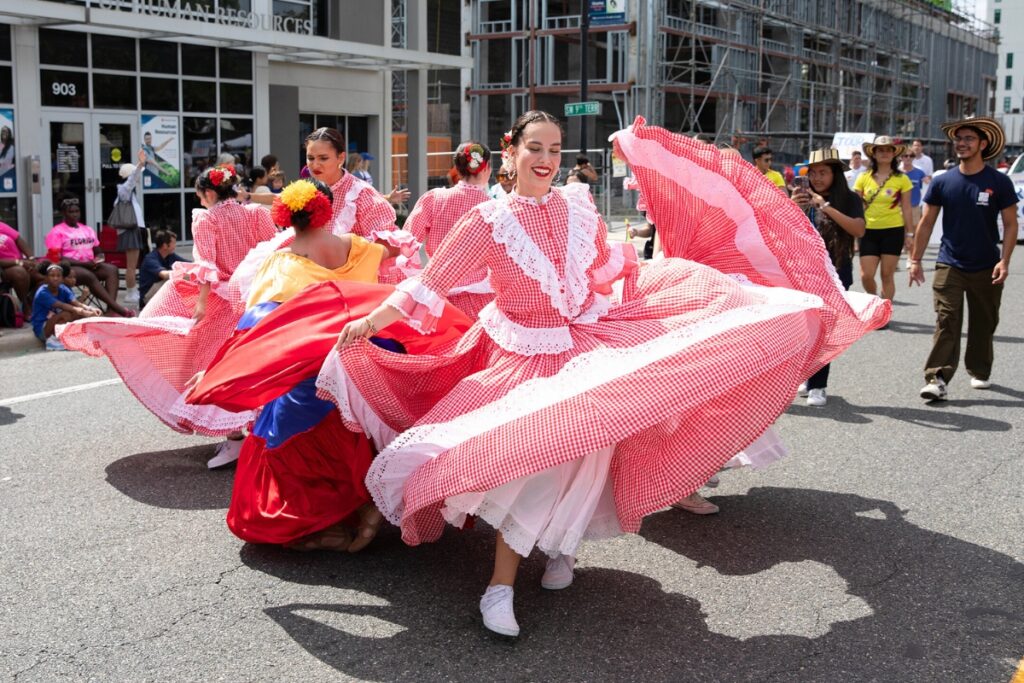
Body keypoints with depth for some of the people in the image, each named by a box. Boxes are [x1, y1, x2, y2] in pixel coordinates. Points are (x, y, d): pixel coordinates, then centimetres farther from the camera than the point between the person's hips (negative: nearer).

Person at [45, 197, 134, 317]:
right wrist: (83, 263, -16)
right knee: (89, 276, -37)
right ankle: (117, 307, -43)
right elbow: (56, 258, -9)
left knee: (112, 269, -24)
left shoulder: (88, 230, 21)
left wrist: (98, 259, -1)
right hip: (69, 268, -6)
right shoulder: (57, 232, 1)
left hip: (90, 266, 6)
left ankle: (111, 309, -42)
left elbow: (99, 252, 25)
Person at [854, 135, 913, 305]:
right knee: (866, 275, -2)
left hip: (893, 231, -1)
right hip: (869, 232, 1)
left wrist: (909, 233, 3)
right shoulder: (864, 178, 3)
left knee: (887, 275, 2)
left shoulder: (902, 179, 0)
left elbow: (906, 209, 4)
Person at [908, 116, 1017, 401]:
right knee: (946, 323, -10)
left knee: (983, 324, 12)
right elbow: (926, 223, 5)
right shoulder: (943, 182, 0)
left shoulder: (999, 182, -4)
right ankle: (937, 379, -13)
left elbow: (1010, 223, -1)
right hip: (950, 266, 0)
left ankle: (980, 372, 30)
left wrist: (1004, 260, -12)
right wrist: (915, 260, 2)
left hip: (986, 268, 0)